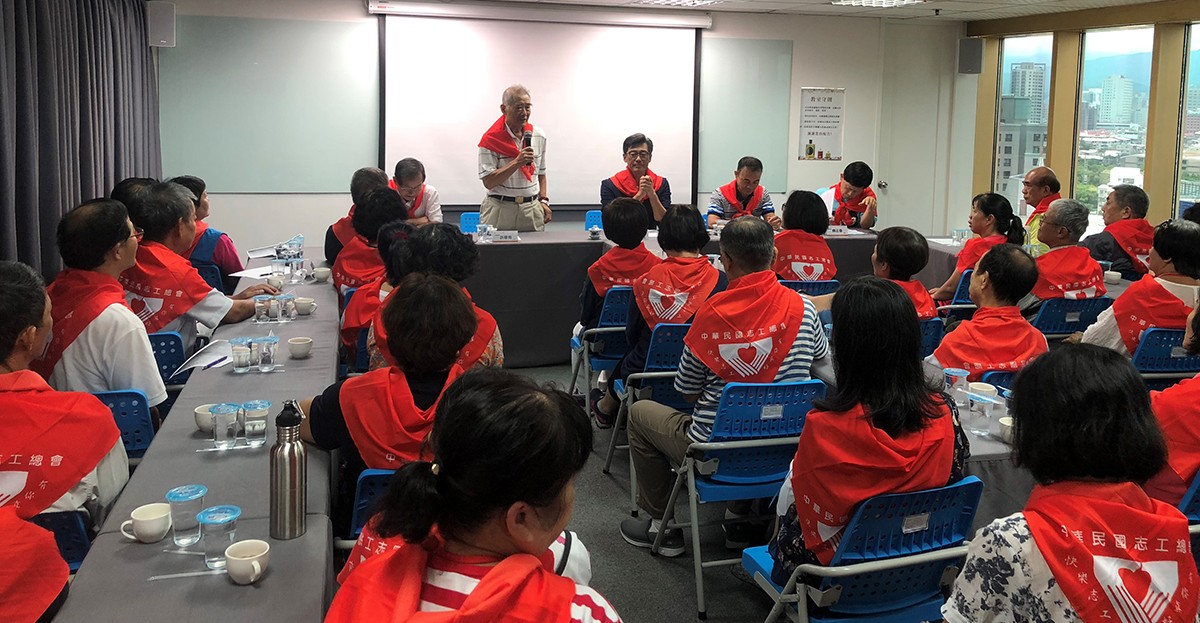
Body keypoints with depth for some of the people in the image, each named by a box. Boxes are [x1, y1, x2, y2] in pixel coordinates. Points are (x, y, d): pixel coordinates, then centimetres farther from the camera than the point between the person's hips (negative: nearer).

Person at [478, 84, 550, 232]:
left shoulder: (539, 136, 10)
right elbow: (488, 182, -14)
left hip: (531, 209, 4)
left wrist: (543, 201, 7)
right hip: (500, 209, -4)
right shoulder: (492, 139, -7)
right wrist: (517, 162, -19)